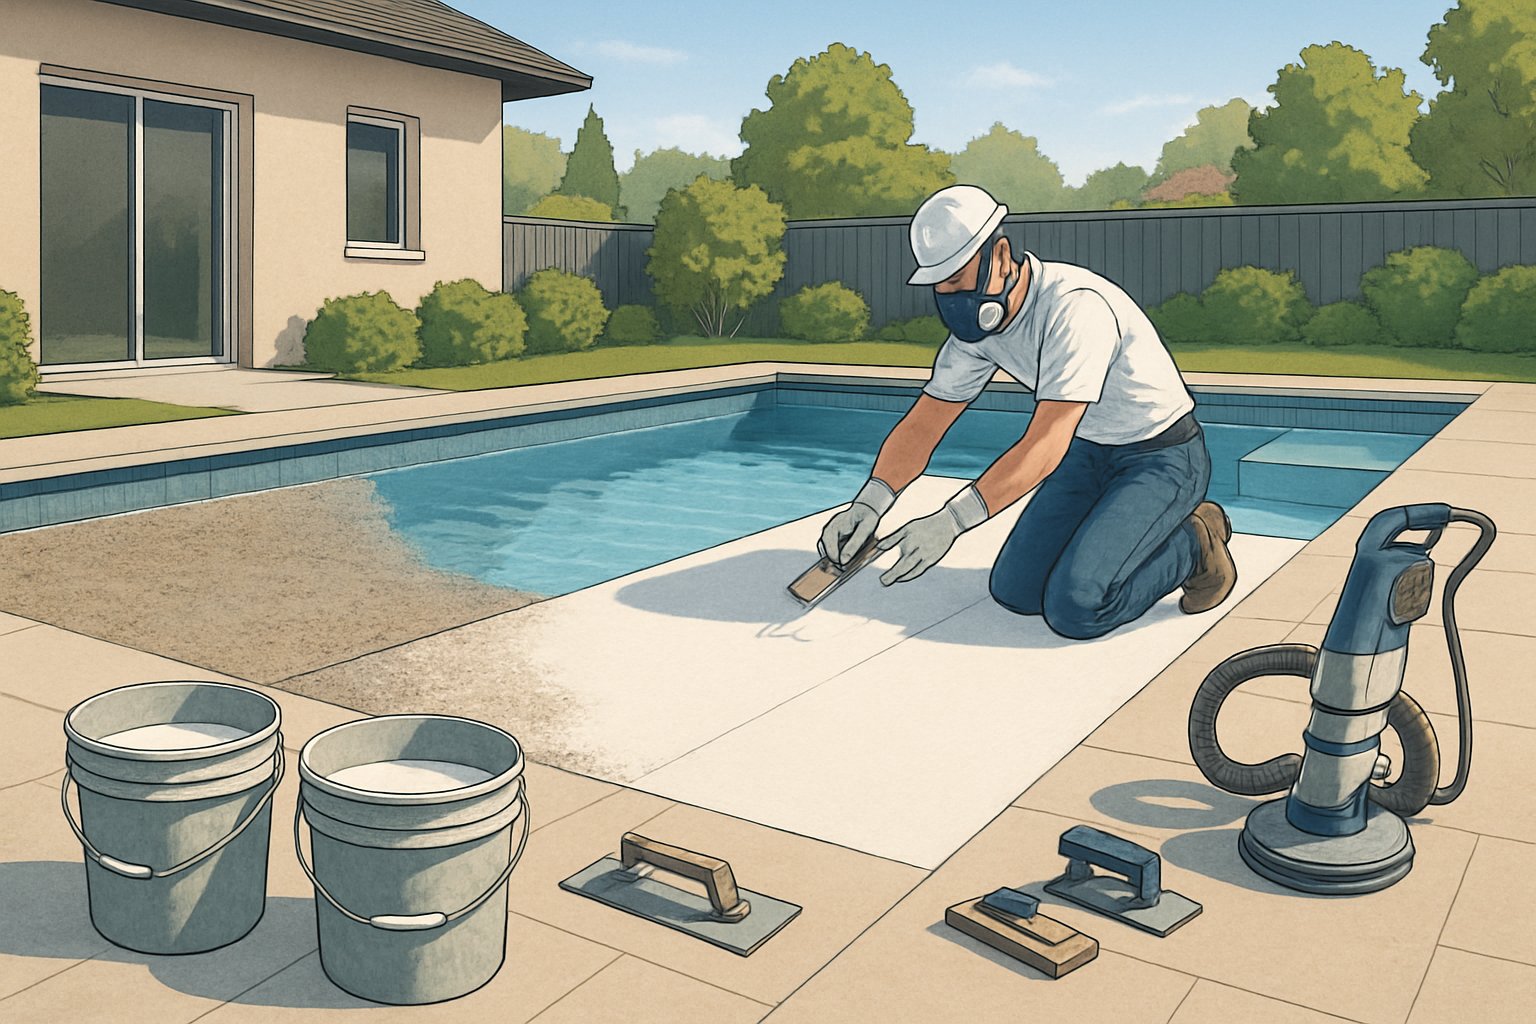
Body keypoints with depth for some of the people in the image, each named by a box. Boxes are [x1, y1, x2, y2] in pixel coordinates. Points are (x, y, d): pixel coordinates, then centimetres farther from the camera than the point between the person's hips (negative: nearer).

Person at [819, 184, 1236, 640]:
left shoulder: (1074, 307, -31)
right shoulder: (976, 323, -6)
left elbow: (1045, 446, -37)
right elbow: (922, 425, -6)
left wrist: (951, 520, -46)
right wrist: (867, 504, -22)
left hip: (1163, 456, -8)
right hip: (1088, 452, 8)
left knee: (1074, 607, -21)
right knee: (1015, 591, 1)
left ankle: (1196, 544, 4)